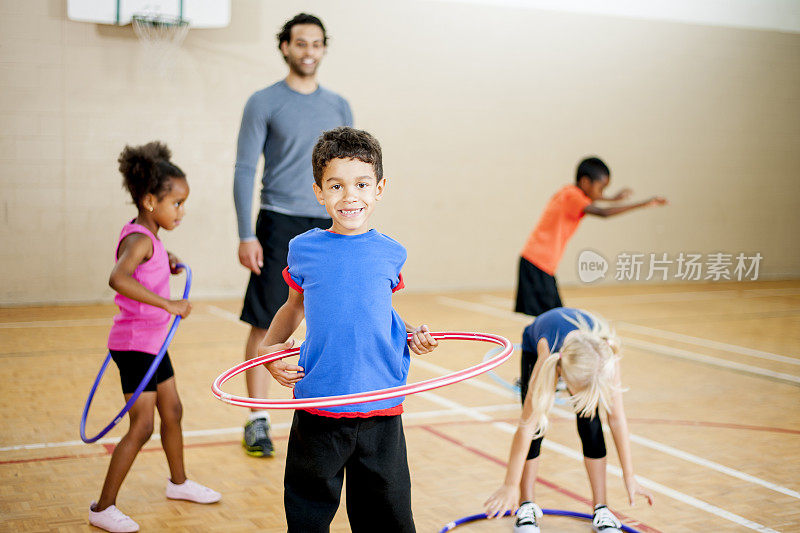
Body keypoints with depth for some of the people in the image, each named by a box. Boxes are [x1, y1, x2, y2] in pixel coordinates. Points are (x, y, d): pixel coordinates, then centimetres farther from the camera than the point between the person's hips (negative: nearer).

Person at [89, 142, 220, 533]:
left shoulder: (147, 237, 7)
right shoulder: (139, 239, -23)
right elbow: (118, 278, -42)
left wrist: (166, 266, 10)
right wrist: (168, 304, -42)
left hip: (153, 342, 10)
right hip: (135, 343, -10)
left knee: (172, 411, 21)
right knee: (141, 427, -8)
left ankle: (179, 482, 39)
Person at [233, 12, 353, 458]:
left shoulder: (338, 106, 11)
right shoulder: (265, 103, 0)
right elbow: (245, 171, -3)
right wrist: (246, 235, -11)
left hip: (329, 227, 4)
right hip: (279, 225, -4)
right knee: (264, 324, -2)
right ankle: (258, 421, 8)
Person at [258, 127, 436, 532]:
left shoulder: (390, 254, 2)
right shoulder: (304, 250, 0)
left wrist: (412, 333, 0)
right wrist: (270, 348, 3)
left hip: (380, 410, 1)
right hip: (318, 408, 0)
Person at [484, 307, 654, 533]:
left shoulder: (605, 353, -40)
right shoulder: (547, 353, -46)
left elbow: (617, 418, -27)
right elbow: (526, 425, -40)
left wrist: (629, 478, -21)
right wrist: (510, 486, -36)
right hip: (534, 347, -1)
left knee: (589, 421, -12)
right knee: (536, 424, -13)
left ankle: (601, 510, 0)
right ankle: (527, 506, 3)